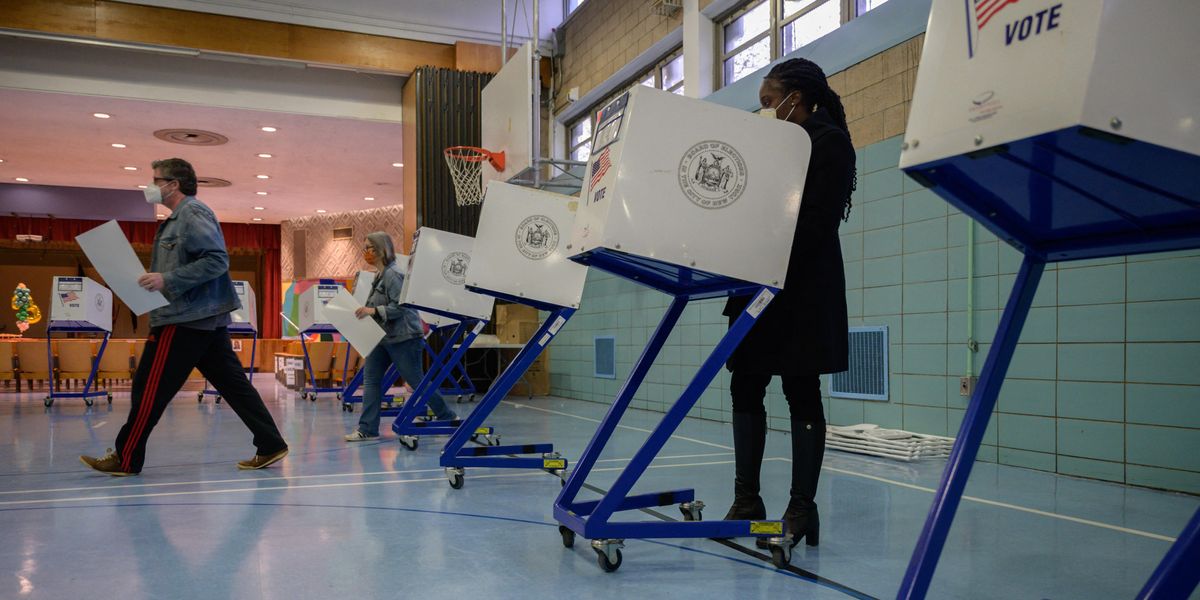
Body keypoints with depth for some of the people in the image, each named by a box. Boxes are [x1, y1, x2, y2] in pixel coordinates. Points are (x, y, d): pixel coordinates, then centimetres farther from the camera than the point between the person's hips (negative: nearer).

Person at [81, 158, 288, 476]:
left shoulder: (192, 213, -11)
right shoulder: (179, 217, 20)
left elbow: (217, 261, -21)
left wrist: (167, 280, -22)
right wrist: (155, 279, 13)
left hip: (185, 319, -10)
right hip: (207, 317, 10)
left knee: (150, 389, 0)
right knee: (232, 383, 7)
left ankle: (125, 459, 10)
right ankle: (270, 445, 7)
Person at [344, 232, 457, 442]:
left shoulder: (394, 274, -16)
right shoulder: (380, 275, 14)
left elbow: (400, 306, -22)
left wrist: (373, 310, -26)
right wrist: (365, 310, 9)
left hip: (403, 336, -10)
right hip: (384, 336, 10)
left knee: (417, 381, -1)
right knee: (370, 379, 3)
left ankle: (448, 418, 15)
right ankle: (367, 429, 5)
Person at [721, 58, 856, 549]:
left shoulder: (828, 141, -5)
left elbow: (817, 218, -18)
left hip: (802, 287, -8)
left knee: (801, 392, -4)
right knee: (745, 385, 6)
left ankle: (801, 509, 4)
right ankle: (747, 501, 15)